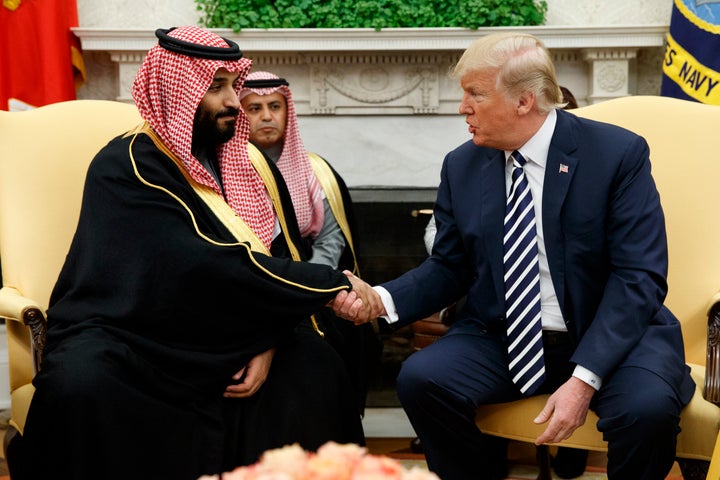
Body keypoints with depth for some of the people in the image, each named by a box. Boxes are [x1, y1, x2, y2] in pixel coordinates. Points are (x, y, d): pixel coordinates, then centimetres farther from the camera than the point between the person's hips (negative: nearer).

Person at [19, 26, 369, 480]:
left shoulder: (243, 163, 5)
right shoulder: (127, 167, -16)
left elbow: (281, 259, 8)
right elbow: (212, 268, -27)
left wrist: (269, 343, -11)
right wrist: (333, 285, -22)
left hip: (212, 342, 6)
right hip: (126, 341, -5)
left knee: (315, 363, -16)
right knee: (81, 384, -35)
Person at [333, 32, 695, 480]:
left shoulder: (618, 152, -9)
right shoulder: (461, 166, 3)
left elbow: (638, 276, -14)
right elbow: (449, 269, 10)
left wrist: (584, 379, -24)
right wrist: (382, 300, -10)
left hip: (608, 335, -3)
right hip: (500, 339, 3)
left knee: (647, 405, -32)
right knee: (419, 378, -22)